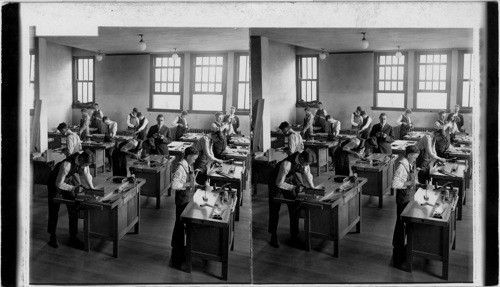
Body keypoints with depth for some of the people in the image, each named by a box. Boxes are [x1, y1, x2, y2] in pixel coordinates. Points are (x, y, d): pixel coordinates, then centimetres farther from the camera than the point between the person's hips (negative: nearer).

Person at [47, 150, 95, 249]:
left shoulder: (83, 156, -23)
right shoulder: (66, 165, -41)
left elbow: (85, 172, -6)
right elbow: (59, 184, -30)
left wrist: (91, 188, -12)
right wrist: (73, 188, -29)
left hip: (68, 180, 6)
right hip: (55, 182, -6)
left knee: (73, 210, 2)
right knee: (54, 210, 2)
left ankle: (73, 237, 10)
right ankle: (52, 236, 19)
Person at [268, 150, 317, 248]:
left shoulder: (303, 160, -20)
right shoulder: (287, 164, -40)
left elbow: (306, 172, 0)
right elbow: (279, 183, -31)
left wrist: (312, 187, -7)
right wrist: (294, 187, -28)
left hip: (289, 179, 6)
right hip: (276, 182, -6)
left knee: (294, 208, 4)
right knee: (274, 210, -2)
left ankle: (294, 236, 15)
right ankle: (273, 237, 10)